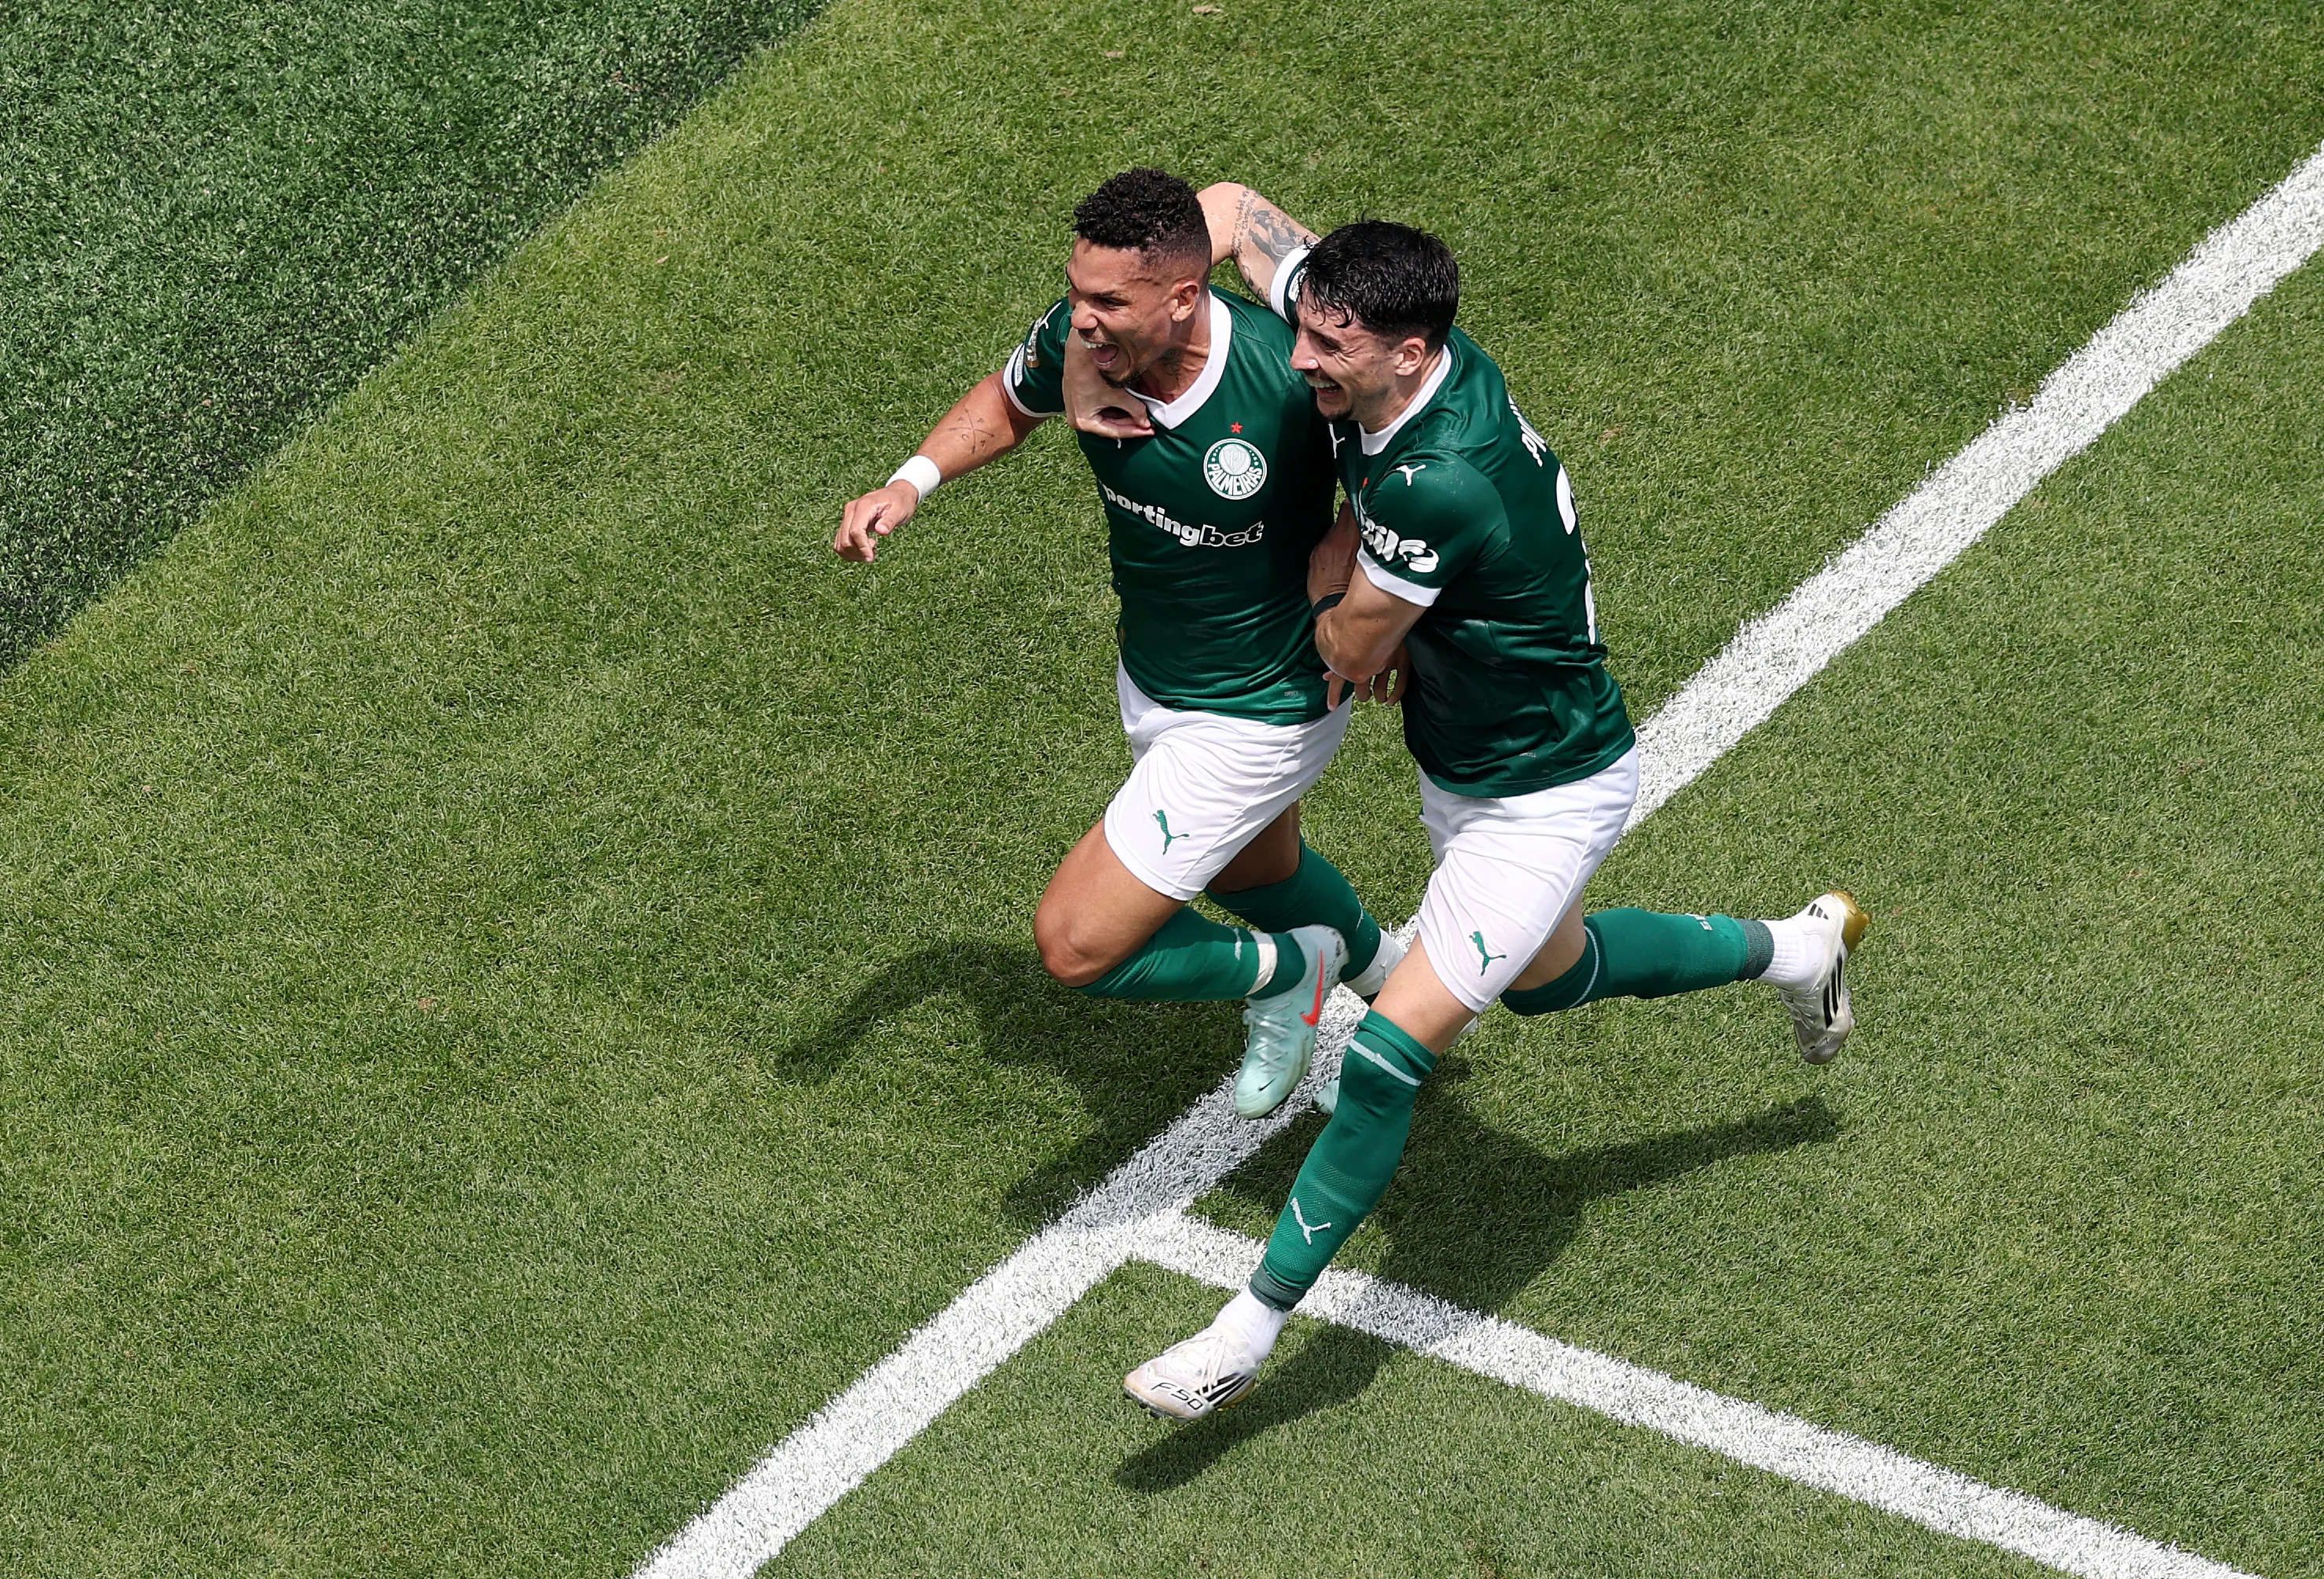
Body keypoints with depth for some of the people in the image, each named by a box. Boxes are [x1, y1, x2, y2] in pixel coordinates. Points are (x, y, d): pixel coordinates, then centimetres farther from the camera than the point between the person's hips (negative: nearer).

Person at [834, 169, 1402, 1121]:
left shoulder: (1292, 379, -35)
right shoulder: (1079, 340, -20)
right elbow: (1010, 402, 5)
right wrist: (911, 483, -10)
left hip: (1256, 717, -7)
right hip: (1150, 679, 7)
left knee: (1076, 948, -7)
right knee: (1249, 873, 33)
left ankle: (1280, 973, 21)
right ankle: (1387, 979, 65)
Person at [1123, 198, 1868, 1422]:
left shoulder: (1444, 483, -38)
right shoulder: (1392, 362, -15)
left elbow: (1345, 656, -24)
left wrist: (1331, 568, -3)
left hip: (1543, 799, -10)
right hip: (1460, 763, 10)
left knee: (1388, 1057, -11)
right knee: (1543, 976, 33)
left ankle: (1250, 1330, -1)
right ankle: (1797, 947, 53)